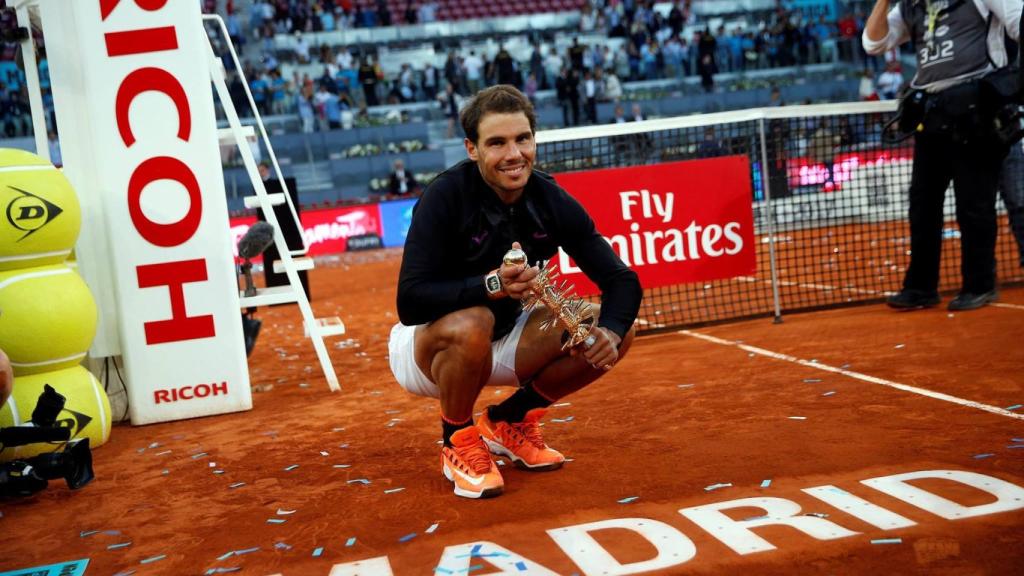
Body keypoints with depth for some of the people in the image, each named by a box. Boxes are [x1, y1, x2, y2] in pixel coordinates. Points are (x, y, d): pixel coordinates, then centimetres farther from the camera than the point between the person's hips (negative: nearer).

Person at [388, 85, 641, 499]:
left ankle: (510, 420, 8)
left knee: (612, 332, -11)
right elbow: (410, 302, -32)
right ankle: (458, 442, -9)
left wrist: (610, 331, -30)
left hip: (503, 342, 5)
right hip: (428, 343, -5)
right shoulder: (446, 196, -24)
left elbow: (622, 280, -9)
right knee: (471, 325, -39)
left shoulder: (551, 201, -10)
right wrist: (490, 285, -45)